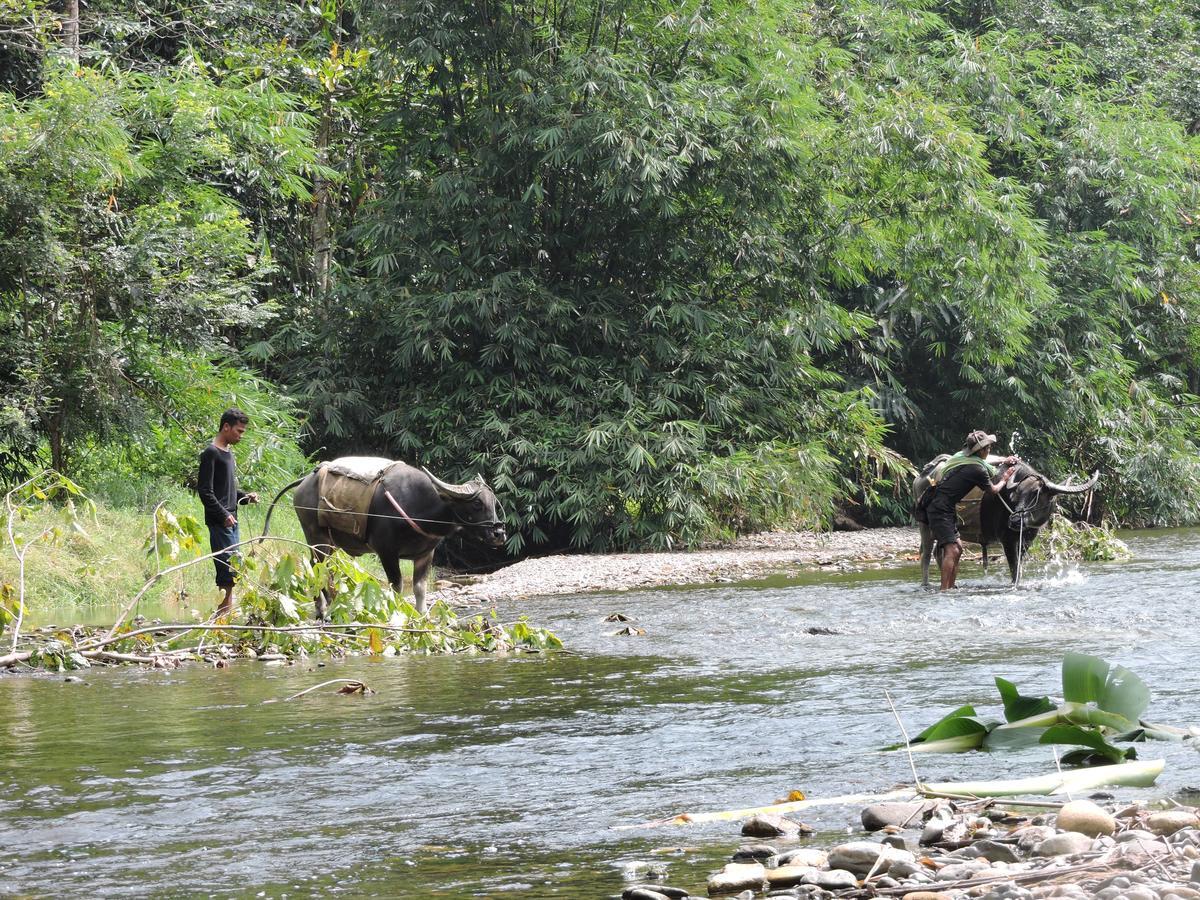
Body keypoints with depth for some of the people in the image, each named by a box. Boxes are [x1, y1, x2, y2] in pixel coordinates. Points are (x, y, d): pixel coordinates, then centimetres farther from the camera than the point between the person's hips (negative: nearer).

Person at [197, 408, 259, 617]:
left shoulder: (228, 453, 19)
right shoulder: (211, 453, -10)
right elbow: (205, 490, -15)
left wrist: (245, 496, 10)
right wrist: (223, 515, -19)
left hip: (230, 520, 9)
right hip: (219, 521, -9)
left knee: (232, 568, 8)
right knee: (228, 567, -14)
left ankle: (225, 612, 11)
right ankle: (225, 609, -15)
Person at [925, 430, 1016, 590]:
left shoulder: (962, 457, 11)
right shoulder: (977, 469, -14)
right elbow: (993, 490, 3)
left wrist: (1004, 465, 29)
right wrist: (1004, 479, 21)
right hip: (941, 510, -10)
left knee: (958, 548, 12)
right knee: (952, 550, -15)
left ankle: (950, 587, 14)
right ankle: (944, 589, -19)